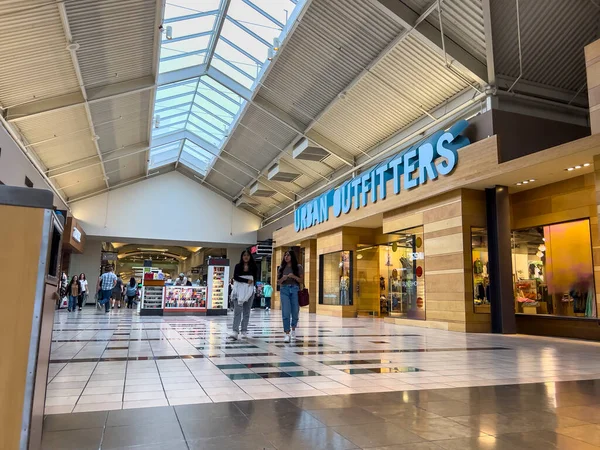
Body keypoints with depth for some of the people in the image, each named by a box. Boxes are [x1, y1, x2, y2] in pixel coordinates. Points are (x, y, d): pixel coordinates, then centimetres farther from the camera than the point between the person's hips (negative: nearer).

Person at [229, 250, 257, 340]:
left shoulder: (253, 267, 8)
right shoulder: (238, 266, 6)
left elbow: (254, 279, 5)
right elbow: (235, 277, -5)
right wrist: (247, 281, -12)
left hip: (249, 290, 1)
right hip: (239, 290, -1)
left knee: (246, 312, 6)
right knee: (237, 311, -9)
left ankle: (244, 331, 13)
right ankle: (235, 331, -15)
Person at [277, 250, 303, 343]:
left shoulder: (298, 267, 4)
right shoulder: (282, 268, 11)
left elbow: (301, 280, 1)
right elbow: (278, 282, 12)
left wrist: (294, 276, -15)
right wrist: (283, 278, -8)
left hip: (295, 289, -1)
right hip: (284, 290, 1)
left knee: (295, 312, 7)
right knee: (285, 313, -7)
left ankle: (293, 329, 33)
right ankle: (287, 334, -6)